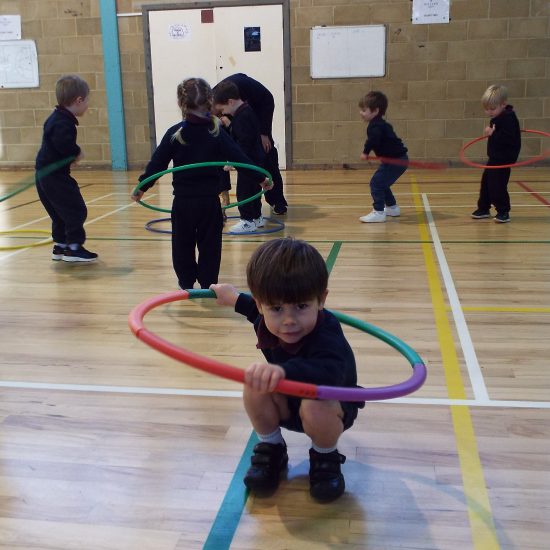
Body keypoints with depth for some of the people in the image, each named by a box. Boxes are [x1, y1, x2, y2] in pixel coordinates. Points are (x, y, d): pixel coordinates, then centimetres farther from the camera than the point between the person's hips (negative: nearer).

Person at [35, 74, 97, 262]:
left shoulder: (56, 118, 12)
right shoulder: (64, 123, -21)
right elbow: (64, 144, -34)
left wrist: (73, 154, 2)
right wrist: (77, 152, -16)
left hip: (45, 175, 10)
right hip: (54, 176, -10)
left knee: (60, 213, 18)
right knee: (76, 210, -4)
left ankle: (60, 246, 26)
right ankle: (73, 248, 2)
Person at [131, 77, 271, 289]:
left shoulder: (174, 133, -2)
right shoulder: (216, 133, -3)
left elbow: (157, 163, 0)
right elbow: (240, 159, -5)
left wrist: (141, 187, 10)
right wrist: (260, 178, 5)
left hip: (182, 201, 1)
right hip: (209, 201, 0)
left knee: (183, 245, 15)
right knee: (209, 245, 9)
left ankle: (186, 283, 23)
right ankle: (208, 284, 12)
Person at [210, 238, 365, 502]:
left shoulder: (327, 338, -40)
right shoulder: (268, 320, -20)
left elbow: (327, 375, -64)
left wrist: (282, 370, -82)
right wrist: (235, 298, 27)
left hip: (331, 408, -5)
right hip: (288, 403, 5)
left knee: (315, 408, -39)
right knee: (255, 385, -25)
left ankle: (326, 458, -3)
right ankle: (271, 449, 2)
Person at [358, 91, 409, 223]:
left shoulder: (375, 125, -19)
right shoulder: (380, 124, 15)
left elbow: (373, 139, -37)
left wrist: (366, 152, -29)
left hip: (395, 160, -11)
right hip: (398, 159, 11)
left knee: (376, 182, -13)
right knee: (381, 183, 22)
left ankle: (378, 212, -15)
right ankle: (392, 207, 34)